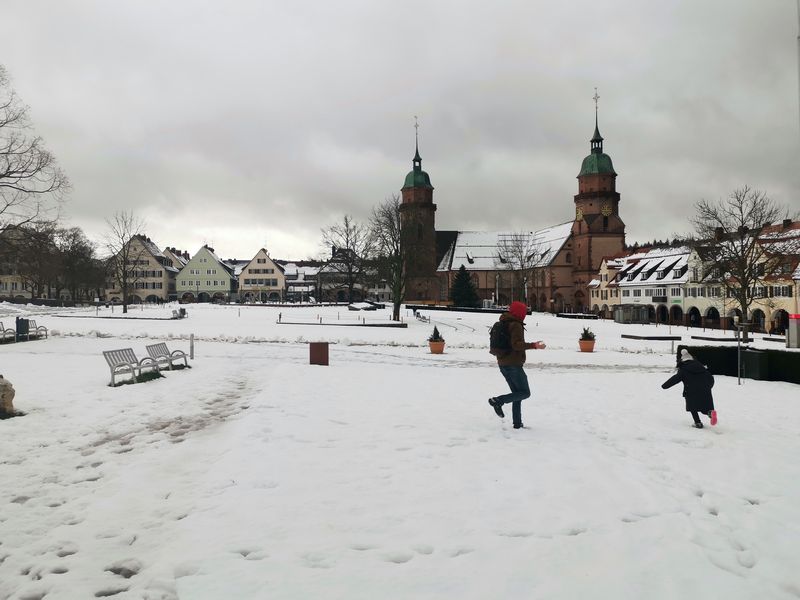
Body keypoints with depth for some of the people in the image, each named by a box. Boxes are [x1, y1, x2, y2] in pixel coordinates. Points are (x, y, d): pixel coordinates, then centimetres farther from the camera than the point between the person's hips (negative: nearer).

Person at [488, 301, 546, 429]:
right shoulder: (516, 325, -13)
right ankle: (498, 401, -15)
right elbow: (516, 345, -26)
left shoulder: (503, 324, 13)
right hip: (514, 364, -9)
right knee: (525, 392, -2)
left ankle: (517, 423, 10)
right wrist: (533, 345, -31)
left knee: (517, 392, 14)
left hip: (502, 364, 9)